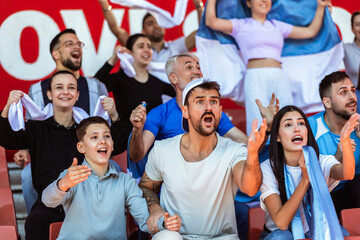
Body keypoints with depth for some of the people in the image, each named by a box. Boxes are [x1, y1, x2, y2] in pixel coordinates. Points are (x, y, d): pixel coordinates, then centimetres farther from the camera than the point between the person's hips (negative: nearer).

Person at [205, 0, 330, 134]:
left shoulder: (278, 26, 25)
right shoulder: (241, 25, 14)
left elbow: (311, 31, 28)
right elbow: (211, 22, 3)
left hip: (279, 78, 4)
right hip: (255, 78, -4)